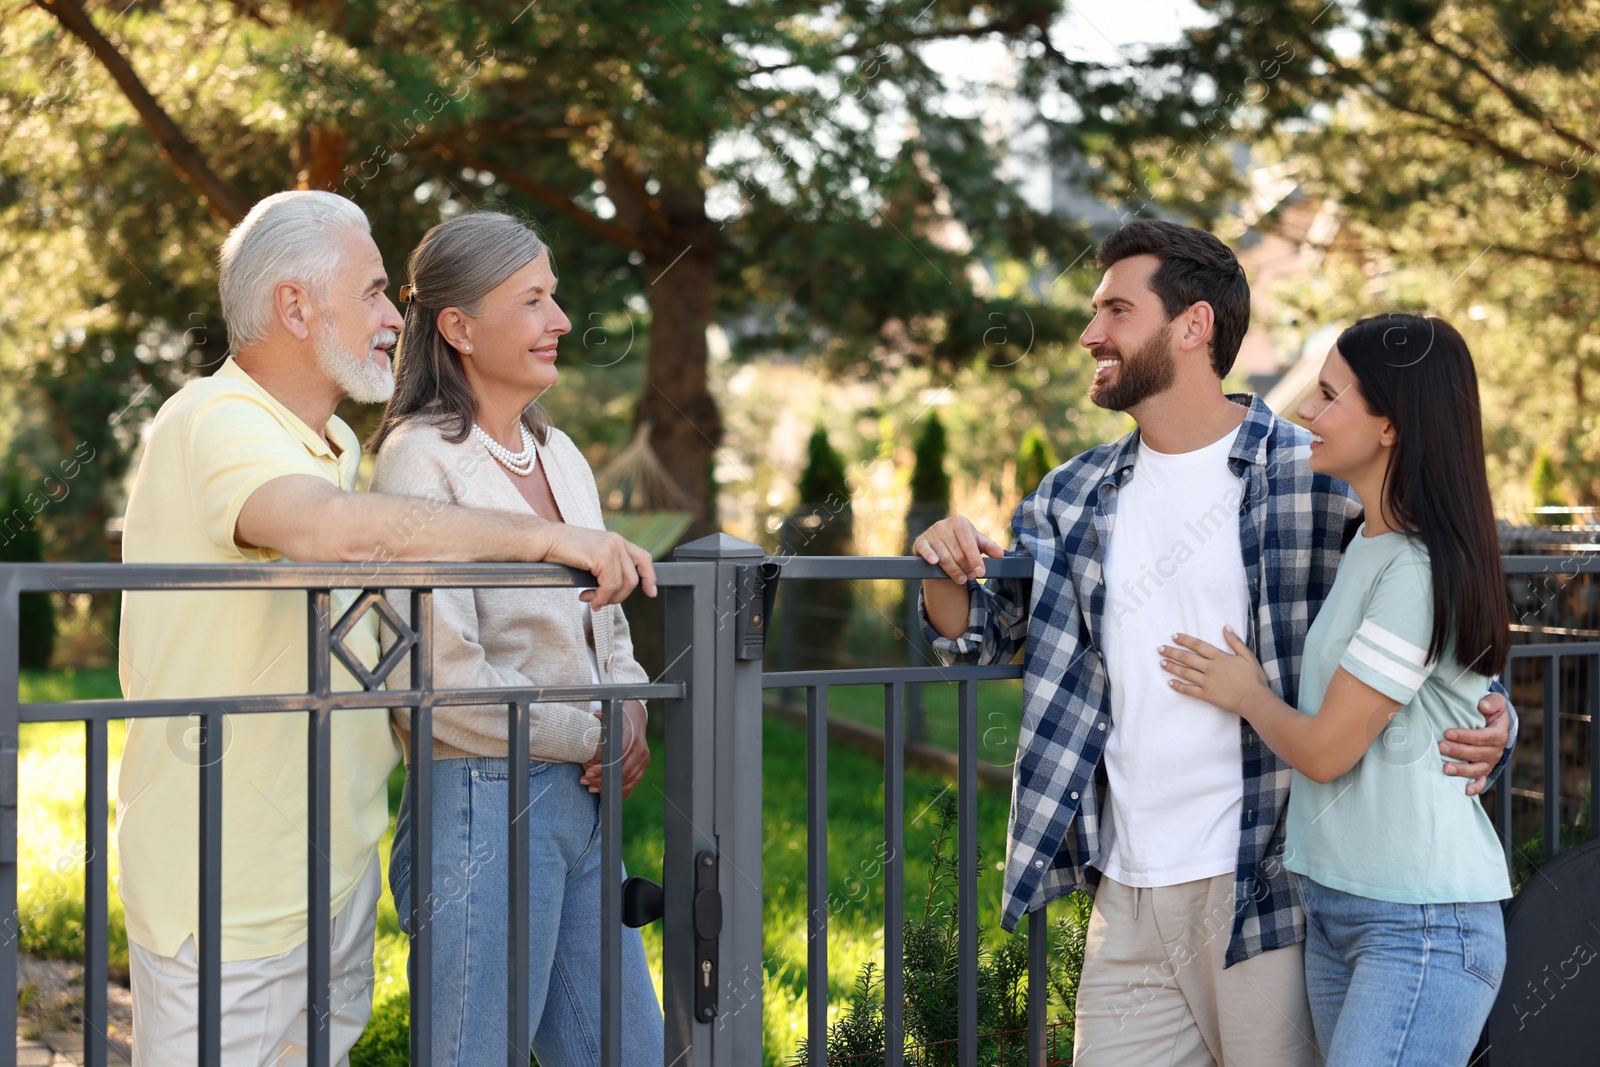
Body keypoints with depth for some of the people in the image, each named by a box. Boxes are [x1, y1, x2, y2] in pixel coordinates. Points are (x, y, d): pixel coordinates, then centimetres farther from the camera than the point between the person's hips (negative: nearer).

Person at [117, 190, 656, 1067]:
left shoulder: (340, 447, 15)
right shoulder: (212, 422, -17)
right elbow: (326, 527, -38)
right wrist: (543, 536, -33)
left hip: (337, 865, 9)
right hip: (226, 890, -9)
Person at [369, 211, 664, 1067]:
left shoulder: (558, 455, 14)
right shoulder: (422, 459, -12)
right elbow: (443, 676, -18)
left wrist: (630, 712, 1)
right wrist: (588, 736, -10)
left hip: (577, 803, 8)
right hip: (483, 802, -8)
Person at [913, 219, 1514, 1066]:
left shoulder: (1315, 479, -5)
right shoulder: (1076, 499, 11)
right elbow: (977, 632, 16)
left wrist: (1484, 725, -17)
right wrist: (946, 566, -6)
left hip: (1266, 895, -5)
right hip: (1127, 900, 5)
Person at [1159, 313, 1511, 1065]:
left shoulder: (1421, 572, -18)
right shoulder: (1368, 545, 11)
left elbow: (1323, 750, -13)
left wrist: (1245, 693, 3)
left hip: (1423, 927, -9)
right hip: (1337, 911, 9)